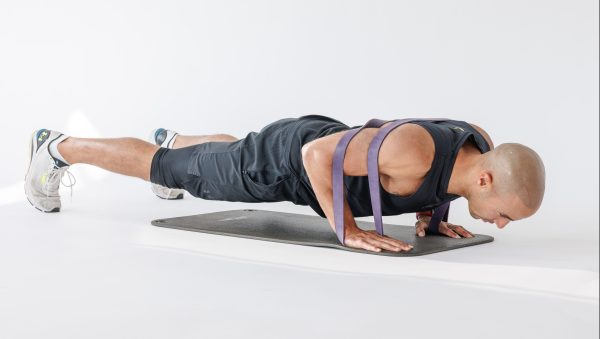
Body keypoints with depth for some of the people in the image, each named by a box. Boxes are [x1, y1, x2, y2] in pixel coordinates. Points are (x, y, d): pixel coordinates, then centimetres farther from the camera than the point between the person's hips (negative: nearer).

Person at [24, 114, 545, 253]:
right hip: (287, 157, -7)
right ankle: (57, 149, 36)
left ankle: (173, 142, 68)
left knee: (230, 153, 39)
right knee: (156, 168, 14)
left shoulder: (483, 146, -14)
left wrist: (427, 213, -5)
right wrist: (349, 231, -33)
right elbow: (318, 154, -35)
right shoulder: (415, 149, -42)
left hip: (323, 143, 7)